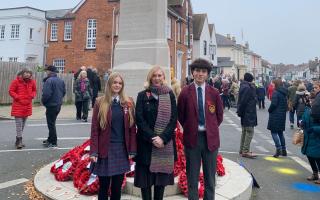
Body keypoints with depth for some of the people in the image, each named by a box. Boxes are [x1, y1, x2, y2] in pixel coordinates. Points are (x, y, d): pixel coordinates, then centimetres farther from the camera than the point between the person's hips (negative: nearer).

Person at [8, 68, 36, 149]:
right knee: (19, 123, -7)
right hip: (18, 106, -5)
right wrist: (18, 97, -16)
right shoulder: (16, 81, -9)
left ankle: (18, 140, 25)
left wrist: (32, 95, -5)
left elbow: (34, 90, 15)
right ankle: (19, 140, -2)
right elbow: (11, 91, -4)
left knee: (23, 124, 13)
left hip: (27, 105, 5)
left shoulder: (32, 81, 2)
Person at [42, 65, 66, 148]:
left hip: (51, 105, -8)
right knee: (52, 123, 21)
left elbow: (46, 94, -24)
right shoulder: (61, 80, 7)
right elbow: (64, 92, 12)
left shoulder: (49, 80, -19)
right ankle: (50, 139, 32)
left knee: (51, 124, 2)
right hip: (58, 105, 8)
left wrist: (43, 101, -7)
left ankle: (53, 142, 9)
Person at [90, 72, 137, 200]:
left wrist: (132, 150, 0)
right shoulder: (100, 103, -2)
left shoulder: (128, 103, 3)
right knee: (103, 186, 9)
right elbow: (94, 129, -4)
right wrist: (93, 151, -10)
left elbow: (132, 128, 3)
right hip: (105, 149, -2)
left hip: (122, 149, 2)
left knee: (117, 187, 13)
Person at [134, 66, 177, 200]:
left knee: (162, 177, 8)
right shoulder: (142, 95, 3)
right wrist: (152, 137, -14)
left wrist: (163, 138, -13)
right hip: (146, 143, -1)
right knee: (146, 177, 4)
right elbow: (139, 119, -4)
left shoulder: (170, 95, 5)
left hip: (165, 143, 1)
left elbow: (173, 119, -1)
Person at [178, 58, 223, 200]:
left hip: (210, 138, 1)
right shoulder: (185, 92, -4)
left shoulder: (214, 92, -1)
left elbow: (219, 115, 8)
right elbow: (180, 115, 4)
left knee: (210, 177, 14)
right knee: (192, 177, 11)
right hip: (192, 138, -1)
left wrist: (210, 129, 5)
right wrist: (189, 129, 2)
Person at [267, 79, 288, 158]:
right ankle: (283, 150, 21)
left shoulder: (276, 93, -14)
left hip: (275, 116, -8)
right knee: (280, 132, 16)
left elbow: (273, 104, -20)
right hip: (282, 115, 8)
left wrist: (269, 110, -5)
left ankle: (278, 149, -11)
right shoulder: (284, 93, 11)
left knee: (274, 132, -3)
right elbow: (286, 104, 13)